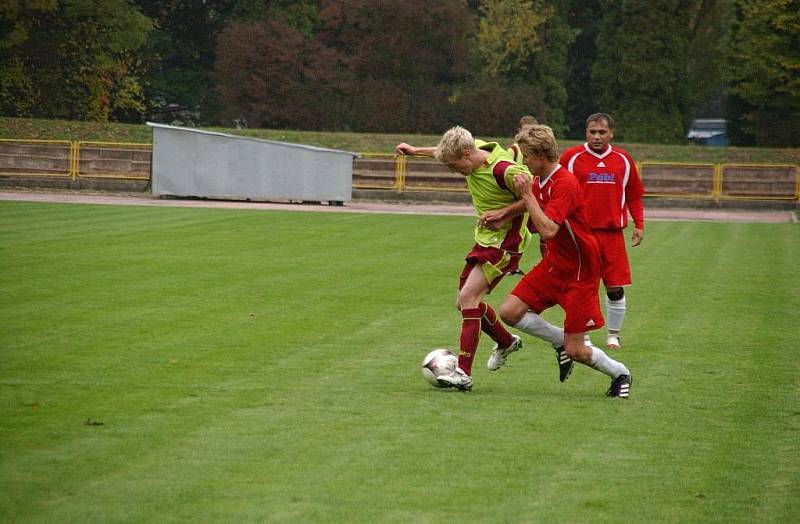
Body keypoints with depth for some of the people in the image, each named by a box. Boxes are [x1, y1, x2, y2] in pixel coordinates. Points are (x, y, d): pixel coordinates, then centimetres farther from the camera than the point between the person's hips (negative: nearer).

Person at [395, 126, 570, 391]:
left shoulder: (503, 170, -27)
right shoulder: (474, 150, -2)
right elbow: (447, 151, 21)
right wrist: (415, 150, 25)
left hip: (504, 242, -9)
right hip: (485, 238, 9)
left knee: (468, 297, -20)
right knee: (466, 302, 13)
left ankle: (463, 373, -22)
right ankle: (506, 342, 39)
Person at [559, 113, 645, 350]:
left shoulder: (623, 160, 10)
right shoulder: (571, 157, 1)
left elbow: (634, 196, 18)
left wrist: (639, 225, 9)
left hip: (613, 232, 2)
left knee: (616, 289, 1)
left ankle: (614, 335, 17)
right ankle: (583, 337, 11)